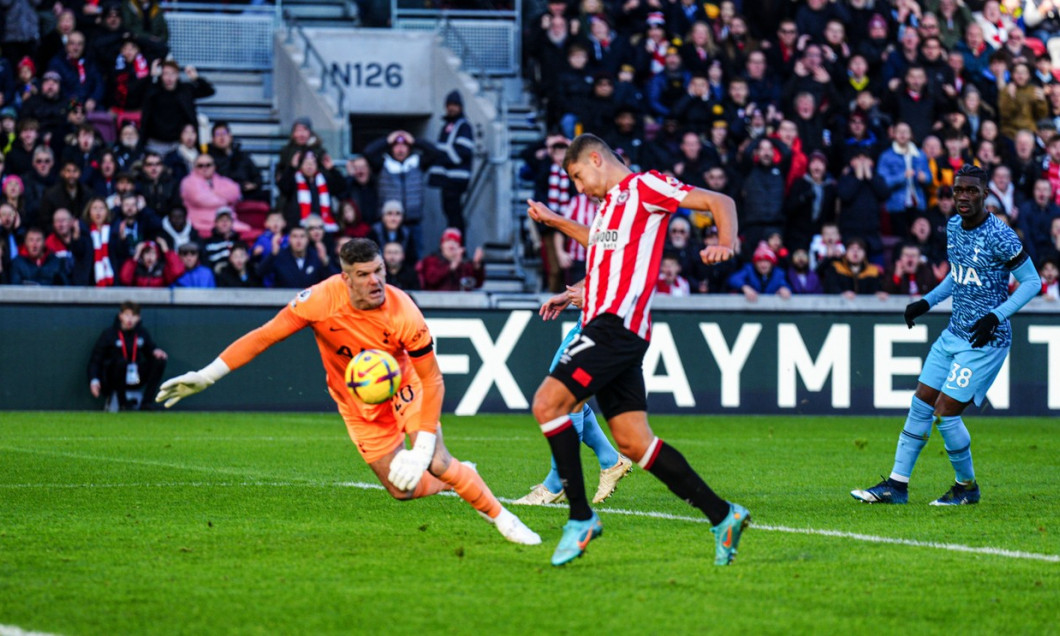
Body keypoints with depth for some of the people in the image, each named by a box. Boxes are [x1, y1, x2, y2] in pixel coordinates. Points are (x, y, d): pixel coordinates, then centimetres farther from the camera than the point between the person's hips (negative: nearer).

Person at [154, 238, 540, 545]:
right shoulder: (321, 300, -30)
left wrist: (424, 447, -30)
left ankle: (502, 518, 2)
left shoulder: (404, 313, -31)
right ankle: (458, 479, 30)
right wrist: (205, 377, -29)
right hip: (359, 406, 2)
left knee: (438, 463, -20)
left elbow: (432, 380, -22)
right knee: (403, 489, -2)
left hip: (403, 387, -2)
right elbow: (264, 336, -22)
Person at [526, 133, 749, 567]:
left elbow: (719, 202, -7)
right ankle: (721, 515, 6)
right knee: (633, 443, 4)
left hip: (618, 323, -9)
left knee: (547, 403, -17)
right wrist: (555, 222, 46)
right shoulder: (611, 202, 24)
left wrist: (725, 245, -24)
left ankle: (581, 517, -13)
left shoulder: (643, 186, -2)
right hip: (605, 324, 9)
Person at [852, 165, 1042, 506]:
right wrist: (927, 302, 11)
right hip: (954, 333, 8)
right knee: (921, 404, 6)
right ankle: (896, 485, 14)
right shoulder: (954, 226, 7)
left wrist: (997, 315, -24)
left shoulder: (999, 236, -18)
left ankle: (967, 486, 11)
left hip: (985, 341, -8)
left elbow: (1032, 281, -14)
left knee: (945, 412, -10)